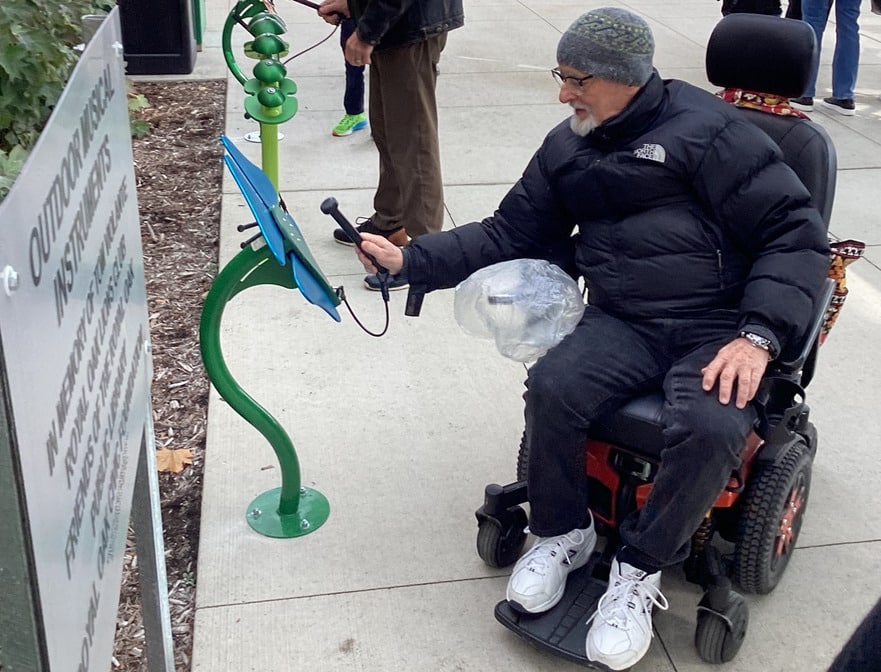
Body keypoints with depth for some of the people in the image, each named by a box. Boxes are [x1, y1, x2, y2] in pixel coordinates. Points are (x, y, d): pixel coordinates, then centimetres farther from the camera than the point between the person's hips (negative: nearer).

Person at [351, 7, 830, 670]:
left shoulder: (706, 130, -7)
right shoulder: (567, 148, 11)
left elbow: (796, 232, -8)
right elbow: (507, 235, 18)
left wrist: (759, 338, -21)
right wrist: (410, 260, 7)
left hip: (717, 326, -4)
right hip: (622, 322, 4)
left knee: (711, 430, -33)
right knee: (552, 386, -26)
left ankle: (639, 570, -6)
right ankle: (563, 534, 2)